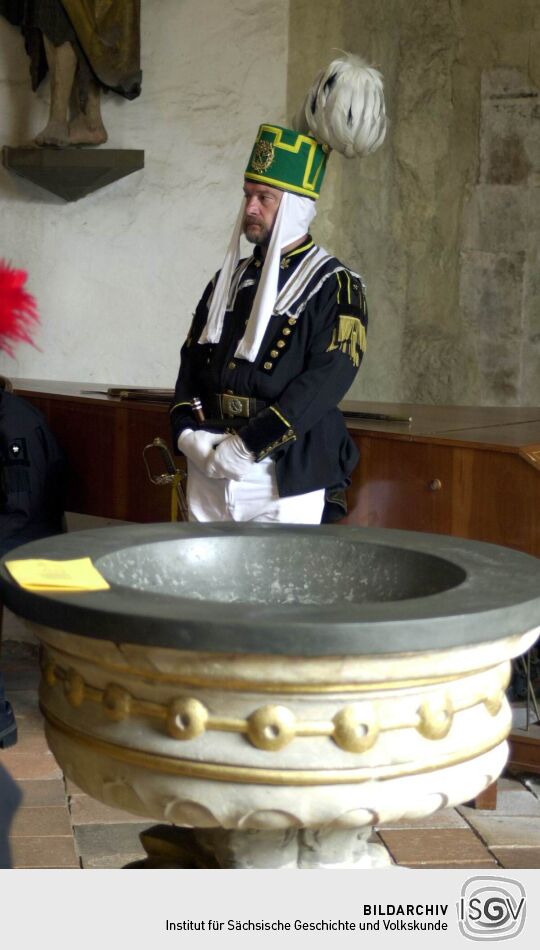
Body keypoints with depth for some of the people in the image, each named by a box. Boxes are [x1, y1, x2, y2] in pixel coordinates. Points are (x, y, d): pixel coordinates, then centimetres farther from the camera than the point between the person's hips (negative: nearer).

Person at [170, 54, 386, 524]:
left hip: (288, 483, -6)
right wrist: (189, 434, -5)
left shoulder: (334, 286, -5)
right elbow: (192, 362, 14)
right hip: (209, 479, 6)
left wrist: (245, 446, -19)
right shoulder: (229, 279, 15)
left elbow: (326, 380, -16)